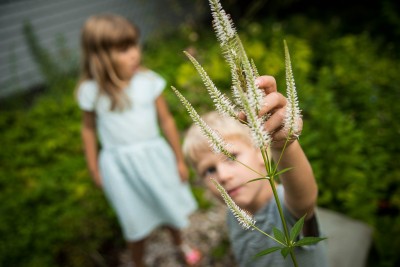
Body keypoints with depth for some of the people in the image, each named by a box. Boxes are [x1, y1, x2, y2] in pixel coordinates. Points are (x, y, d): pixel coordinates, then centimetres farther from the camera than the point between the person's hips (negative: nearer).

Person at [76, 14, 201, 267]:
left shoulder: (148, 80, -16)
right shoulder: (92, 91, -15)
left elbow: (166, 120, -6)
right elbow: (89, 129, -1)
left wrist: (179, 159, 1)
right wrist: (94, 168, 6)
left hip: (154, 156, 1)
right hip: (119, 165, -1)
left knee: (169, 205, 22)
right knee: (137, 221, 14)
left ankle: (180, 243, 55)